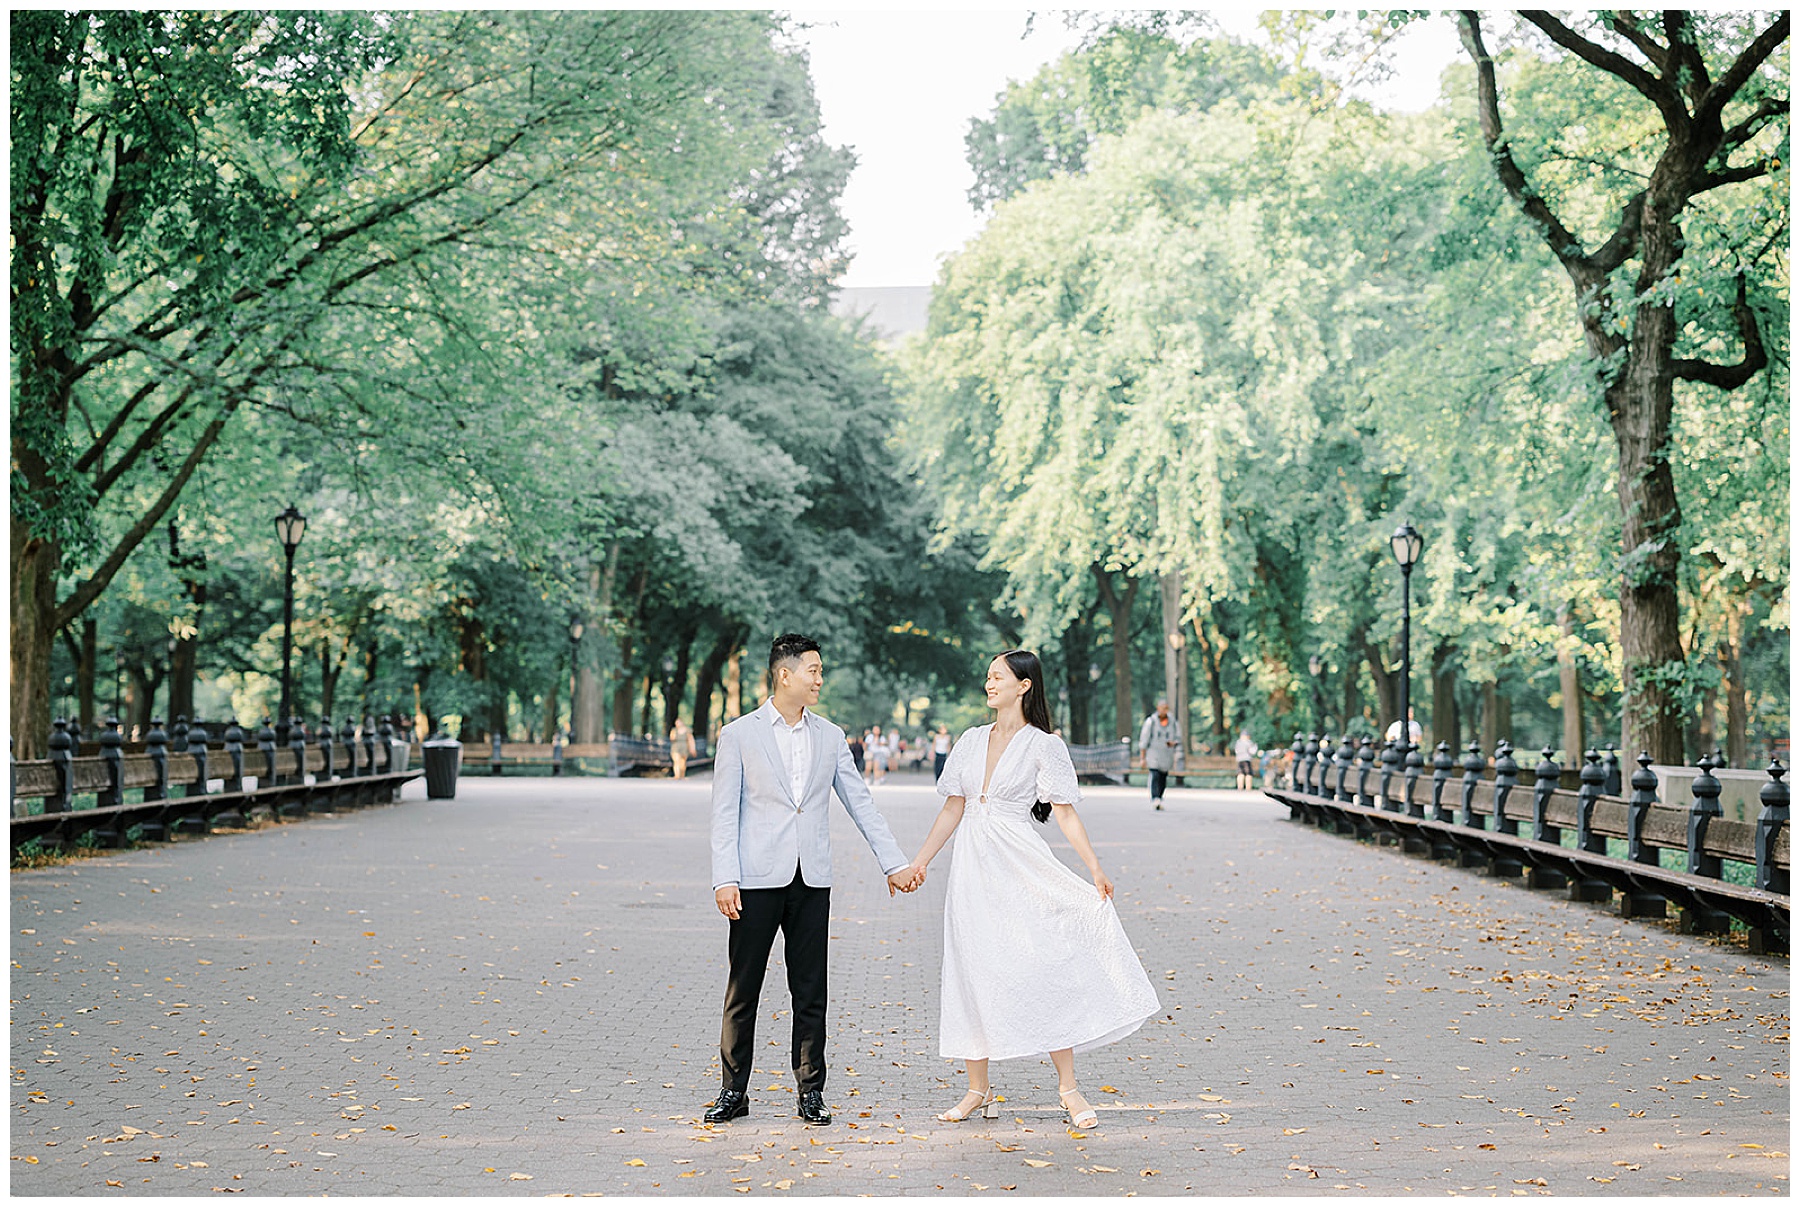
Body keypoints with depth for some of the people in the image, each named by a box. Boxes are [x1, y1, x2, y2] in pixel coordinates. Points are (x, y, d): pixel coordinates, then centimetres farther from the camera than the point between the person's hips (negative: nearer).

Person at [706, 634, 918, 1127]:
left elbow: (860, 802, 12)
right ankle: (734, 1091, 11)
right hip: (758, 879, -3)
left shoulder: (830, 736, 10)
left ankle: (811, 1091, 14)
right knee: (743, 989, 2)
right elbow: (724, 813, -2)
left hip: (811, 882, 3)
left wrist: (894, 862, 6)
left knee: (810, 991, 6)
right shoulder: (738, 735, 0)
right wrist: (725, 879, -10)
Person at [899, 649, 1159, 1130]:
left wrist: (1096, 870, -14)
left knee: (1042, 968, -8)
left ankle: (1068, 1086, 0)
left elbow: (1065, 812, -6)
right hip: (973, 868, 5)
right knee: (973, 973, 4)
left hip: (1020, 867, -5)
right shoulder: (972, 740, 11)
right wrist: (921, 860, 9)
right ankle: (978, 1089, 12)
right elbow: (954, 807, 14)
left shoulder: (1043, 746, -2)